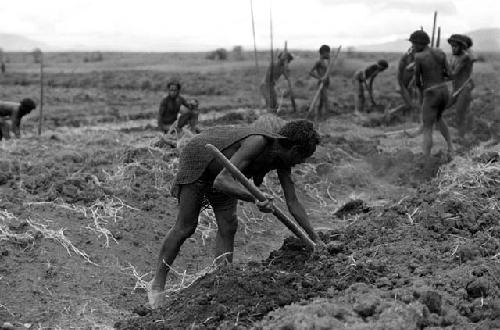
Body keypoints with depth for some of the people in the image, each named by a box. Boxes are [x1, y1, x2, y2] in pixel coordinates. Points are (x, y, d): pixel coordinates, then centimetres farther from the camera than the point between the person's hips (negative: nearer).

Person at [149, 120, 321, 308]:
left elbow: (293, 203, -6)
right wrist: (255, 198, -56)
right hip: (197, 160, -7)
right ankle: (157, 285, 8)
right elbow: (221, 181, -45)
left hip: (221, 170, 7)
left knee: (228, 227, -4)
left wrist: (315, 239, -6)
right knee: (185, 227, -5)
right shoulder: (258, 142, -36)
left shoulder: (282, 160, -12)